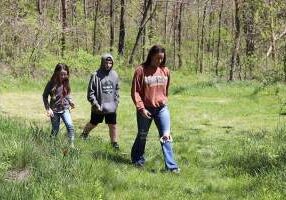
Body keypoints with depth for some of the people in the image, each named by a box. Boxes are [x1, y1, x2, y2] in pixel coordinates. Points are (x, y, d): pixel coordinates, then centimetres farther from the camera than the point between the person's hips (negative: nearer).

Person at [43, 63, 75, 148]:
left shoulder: (66, 83, 0)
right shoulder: (51, 84, -11)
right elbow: (45, 96, -4)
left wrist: (70, 101, -4)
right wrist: (48, 108, -11)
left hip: (65, 109, 2)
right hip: (54, 110, -2)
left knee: (70, 125, -16)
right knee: (55, 130, 6)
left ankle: (71, 144, -12)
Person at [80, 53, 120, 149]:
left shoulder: (114, 75, 1)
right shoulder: (96, 75, -14)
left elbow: (117, 90, 13)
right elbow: (90, 92, -12)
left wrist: (116, 102, 5)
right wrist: (96, 104, -15)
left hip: (111, 108, 3)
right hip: (99, 108, -3)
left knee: (113, 126, 6)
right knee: (93, 124, 16)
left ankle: (114, 143, 19)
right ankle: (84, 134, 42)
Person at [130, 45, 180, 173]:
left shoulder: (165, 71, 3)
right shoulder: (141, 70, -9)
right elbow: (135, 91, -9)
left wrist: (163, 102, 13)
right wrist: (141, 108, -14)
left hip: (162, 109, 3)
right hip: (145, 110, -3)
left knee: (166, 137, -3)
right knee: (142, 136, 13)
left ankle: (171, 166, -2)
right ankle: (138, 160, 31)